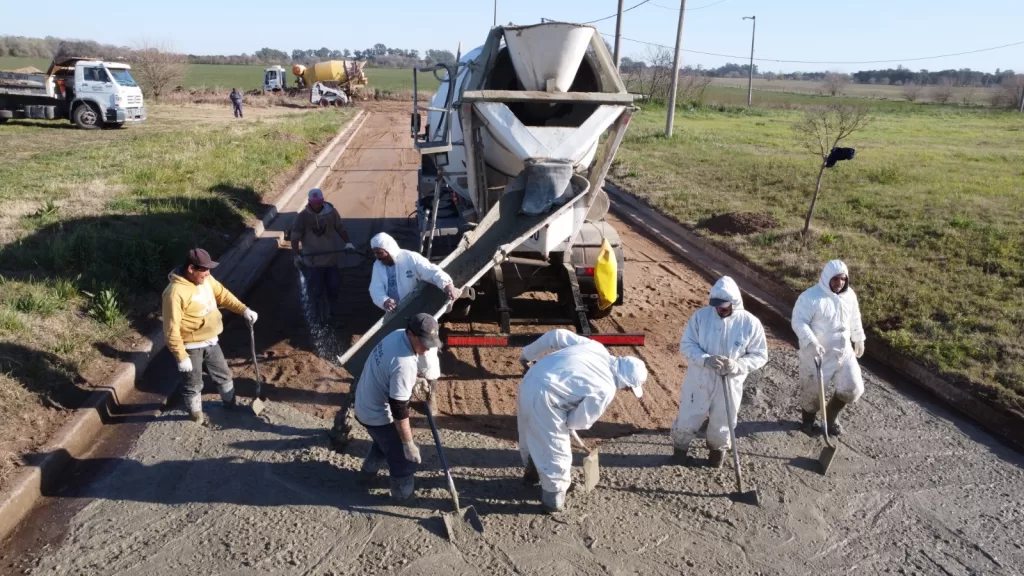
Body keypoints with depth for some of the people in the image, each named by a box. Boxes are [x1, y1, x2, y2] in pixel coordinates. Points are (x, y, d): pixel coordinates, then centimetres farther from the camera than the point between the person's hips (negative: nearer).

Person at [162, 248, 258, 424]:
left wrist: (244, 310, -2)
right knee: (193, 384, 13)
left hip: (210, 341, 7)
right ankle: (196, 413, 37)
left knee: (224, 374, 22)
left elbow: (223, 295, 11)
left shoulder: (206, 279, -5)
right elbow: (171, 329, -25)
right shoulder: (175, 292, -28)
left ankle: (231, 403, 44)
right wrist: (181, 357, -23)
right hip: (191, 347, -7)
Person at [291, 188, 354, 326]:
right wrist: (296, 255, -20)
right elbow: (295, 237, -7)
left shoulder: (331, 212, -2)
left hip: (331, 260, 3)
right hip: (312, 262, -3)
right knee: (316, 291, 3)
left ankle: (333, 315, 30)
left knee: (334, 289, 12)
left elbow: (340, 229, 7)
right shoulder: (302, 217, -8)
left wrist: (348, 242, -8)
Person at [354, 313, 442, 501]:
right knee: (403, 457, 11)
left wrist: (413, 382, 5)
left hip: (365, 404, 9)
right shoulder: (404, 364, -37)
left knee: (386, 441, 35)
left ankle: (369, 468, 58)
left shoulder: (397, 335, -10)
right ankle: (404, 493, 32)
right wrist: (409, 444, -24)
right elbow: (399, 409, -32)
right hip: (378, 414, -9)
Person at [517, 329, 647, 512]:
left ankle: (532, 472, 54)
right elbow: (580, 421, -3)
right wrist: (567, 421, 19)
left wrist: (528, 354, 19)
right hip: (543, 396, -9)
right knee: (556, 450, 11)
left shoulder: (596, 347, 5)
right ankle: (553, 499, 28)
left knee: (532, 433, 31)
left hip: (531, 379, 9)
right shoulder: (606, 390, -13)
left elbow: (556, 336, 9)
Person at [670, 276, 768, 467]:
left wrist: (738, 365, -25)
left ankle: (717, 450, 49)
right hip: (699, 380, 0)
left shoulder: (750, 323, -13)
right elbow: (686, 344, -8)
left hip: (729, 384, 0)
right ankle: (680, 448, 41)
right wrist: (705, 359, -27)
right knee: (688, 419, 13)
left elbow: (760, 355, -7)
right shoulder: (701, 315, -11)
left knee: (721, 424, 19)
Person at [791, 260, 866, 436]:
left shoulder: (849, 295, 1)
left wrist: (859, 340, 26)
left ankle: (832, 415, 32)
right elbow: (798, 321, -25)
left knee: (853, 388, 7)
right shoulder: (810, 297, -20)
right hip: (816, 354, -5)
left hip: (843, 352, 6)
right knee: (812, 390, 8)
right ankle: (808, 419, 36)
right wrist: (811, 342, -38)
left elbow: (855, 319, 17)